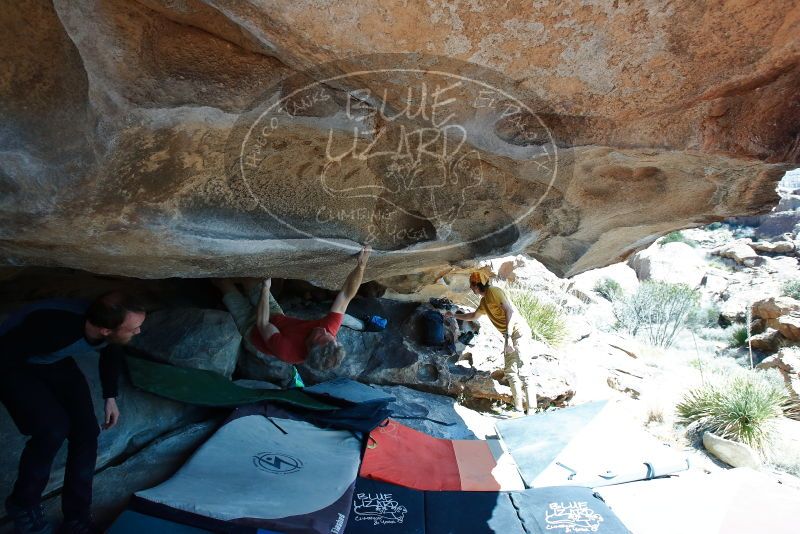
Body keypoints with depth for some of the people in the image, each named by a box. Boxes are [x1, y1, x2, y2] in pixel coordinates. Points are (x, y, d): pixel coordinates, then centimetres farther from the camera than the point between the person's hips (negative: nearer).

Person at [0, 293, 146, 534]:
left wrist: (110, 398, 6)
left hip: (56, 362, 5)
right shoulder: (55, 328, -44)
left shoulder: (110, 328, -24)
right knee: (53, 429, -23)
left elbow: (111, 354, 0)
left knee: (86, 431, -6)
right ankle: (23, 505, 7)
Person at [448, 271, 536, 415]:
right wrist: (454, 315, 43)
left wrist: (508, 336, -26)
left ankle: (531, 411, -12)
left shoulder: (494, 291, -9)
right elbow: (473, 316, 37)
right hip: (509, 335, 10)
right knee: (510, 372, 6)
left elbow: (510, 311, -20)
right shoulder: (484, 301, 18)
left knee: (523, 371, -13)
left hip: (518, 331, -10)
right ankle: (519, 409, 8)